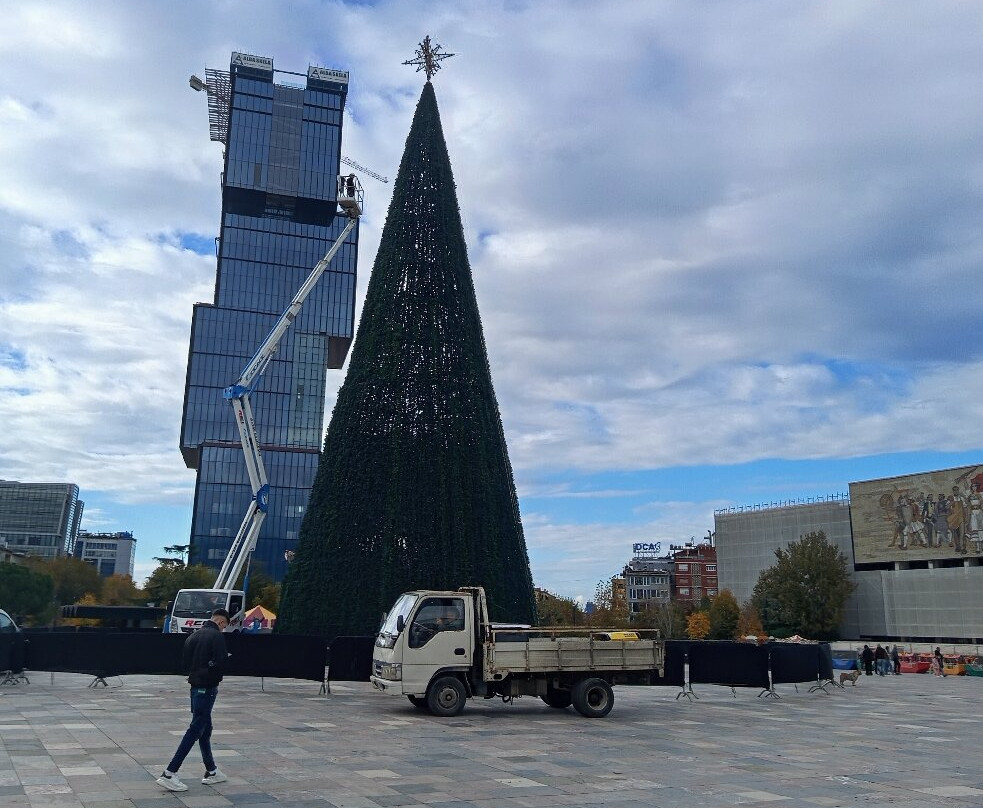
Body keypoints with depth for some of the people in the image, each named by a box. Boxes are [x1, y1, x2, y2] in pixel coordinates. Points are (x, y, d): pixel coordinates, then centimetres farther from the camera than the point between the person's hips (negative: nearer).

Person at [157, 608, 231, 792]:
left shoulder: (193, 635, 12)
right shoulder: (217, 636, -13)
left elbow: (185, 661, 14)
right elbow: (220, 663, -20)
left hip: (195, 686, 9)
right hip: (208, 688, -9)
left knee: (205, 729, 16)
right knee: (195, 730, -5)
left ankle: (211, 771, 25)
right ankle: (169, 773, -7)